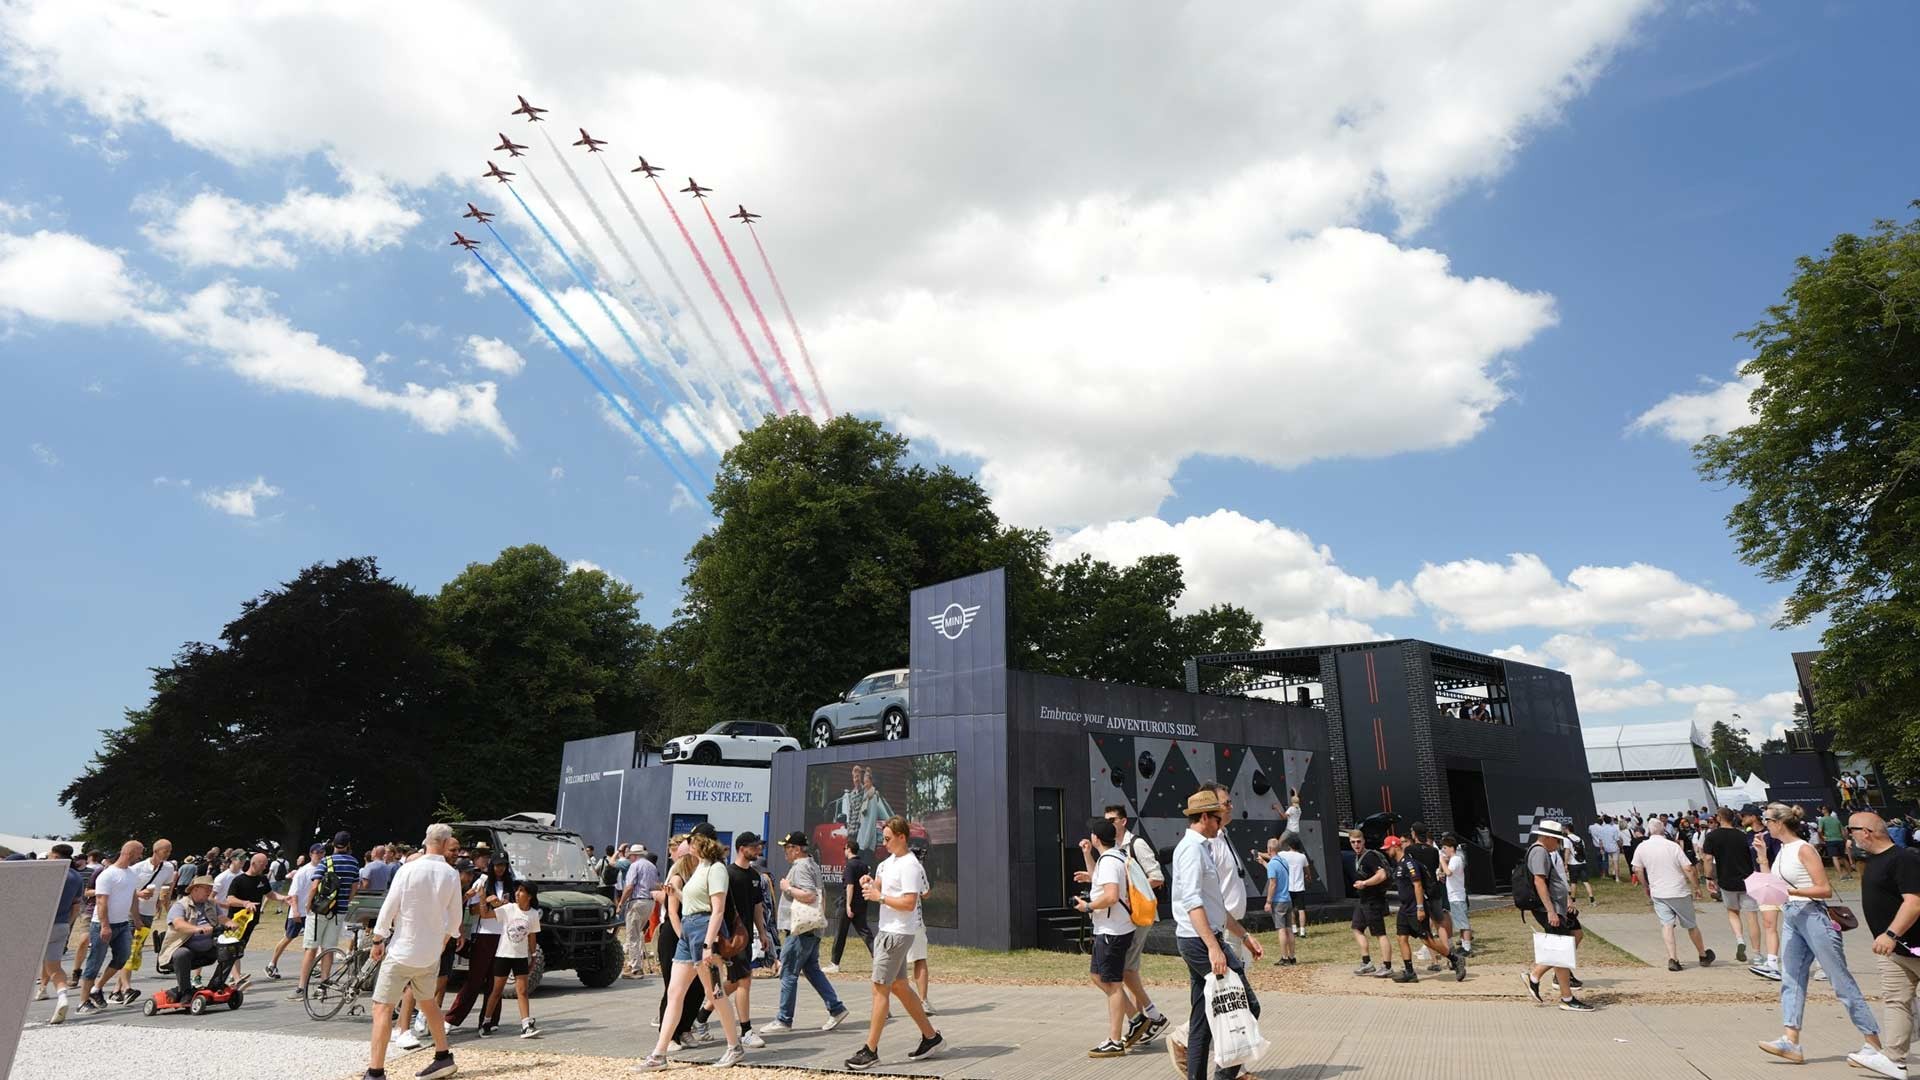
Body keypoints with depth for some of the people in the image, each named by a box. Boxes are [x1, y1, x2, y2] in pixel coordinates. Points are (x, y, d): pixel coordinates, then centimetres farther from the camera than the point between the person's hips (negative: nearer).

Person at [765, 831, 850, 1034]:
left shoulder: (800, 867, -16)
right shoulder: (812, 865, 17)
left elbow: (809, 895, -28)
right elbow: (822, 893, 25)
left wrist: (788, 888, -17)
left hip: (800, 930, -10)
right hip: (812, 928, 10)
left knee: (788, 973, -2)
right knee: (812, 970, 15)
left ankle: (783, 1020, 5)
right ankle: (836, 1009, 13)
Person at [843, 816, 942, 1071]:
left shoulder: (909, 865, -17)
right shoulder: (888, 861, 12)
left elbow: (909, 903, -23)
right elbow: (878, 887, 20)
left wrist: (879, 897, -17)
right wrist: (869, 883, -1)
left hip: (898, 934, -10)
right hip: (887, 931, 10)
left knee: (879, 988, -6)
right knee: (899, 986, 14)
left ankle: (870, 1050, 0)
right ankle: (930, 1036, 24)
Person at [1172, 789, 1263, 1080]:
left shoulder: (1202, 848, 19)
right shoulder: (1192, 848, -13)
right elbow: (1192, 902, -23)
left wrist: (1245, 936, 23)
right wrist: (1213, 947, -29)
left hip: (1200, 943, 10)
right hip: (1201, 940, -10)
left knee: (1202, 1018, 10)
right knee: (1248, 1005, -5)